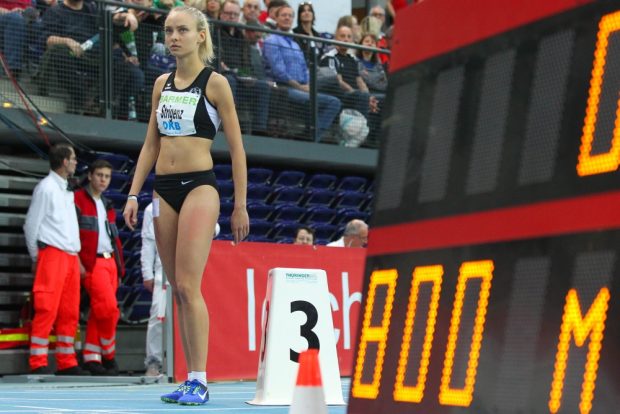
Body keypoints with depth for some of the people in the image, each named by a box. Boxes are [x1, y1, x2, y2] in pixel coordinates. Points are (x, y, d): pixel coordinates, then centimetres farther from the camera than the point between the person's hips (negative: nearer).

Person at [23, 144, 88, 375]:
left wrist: (77, 256, 17)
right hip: (52, 254, -8)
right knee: (47, 310, -11)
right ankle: (38, 364, -10)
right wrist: (36, 258, 0)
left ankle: (67, 364, 11)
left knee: (70, 312, 7)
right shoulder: (46, 187, -4)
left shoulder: (67, 191, 21)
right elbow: (31, 225, -4)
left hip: (70, 258, 8)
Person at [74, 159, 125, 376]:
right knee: (109, 308, -15)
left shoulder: (107, 206, 24)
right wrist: (78, 262, -17)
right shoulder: (78, 200, 0)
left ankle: (91, 357, 7)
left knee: (98, 312, 5)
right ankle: (108, 356, -3)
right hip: (92, 263, -7)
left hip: (110, 262, 7)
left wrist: (119, 268, 18)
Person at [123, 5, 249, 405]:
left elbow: (237, 148, -2)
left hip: (200, 186, -6)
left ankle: (199, 382, -9)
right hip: (164, 189, 6)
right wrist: (134, 194, 10)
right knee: (177, 290, 5)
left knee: (188, 286, -13)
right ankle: (190, 379, 10)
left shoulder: (215, 82, -2)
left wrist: (241, 205, -5)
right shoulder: (162, 83, 14)